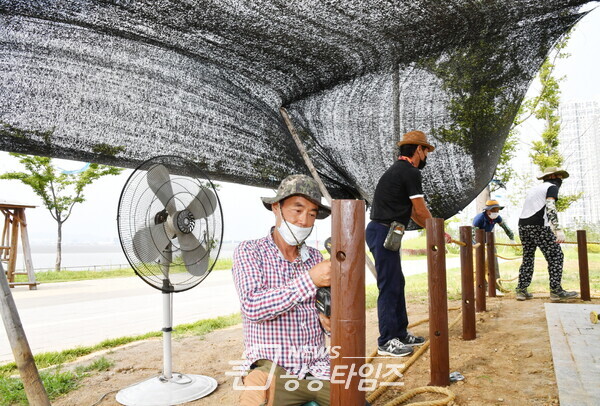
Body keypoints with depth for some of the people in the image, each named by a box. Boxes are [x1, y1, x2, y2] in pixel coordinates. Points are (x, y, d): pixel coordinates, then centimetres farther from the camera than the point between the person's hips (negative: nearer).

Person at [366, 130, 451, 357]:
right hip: (383, 232, -10)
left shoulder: (399, 170, 21)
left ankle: (400, 334, 24)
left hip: (384, 233, 10)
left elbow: (412, 212, 23)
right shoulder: (410, 172, -11)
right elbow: (421, 212, -7)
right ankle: (386, 341, 2)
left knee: (396, 284, 15)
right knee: (389, 286, -5)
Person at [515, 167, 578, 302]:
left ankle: (521, 290, 11)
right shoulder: (552, 187, 3)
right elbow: (550, 207, -14)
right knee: (556, 256, 1)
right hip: (538, 226, -8)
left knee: (527, 258, 14)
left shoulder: (535, 188, 28)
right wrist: (558, 229, -24)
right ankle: (556, 291, -1)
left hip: (522, 225, 8)